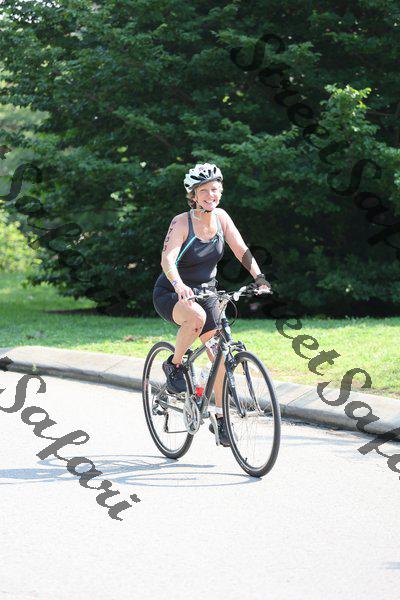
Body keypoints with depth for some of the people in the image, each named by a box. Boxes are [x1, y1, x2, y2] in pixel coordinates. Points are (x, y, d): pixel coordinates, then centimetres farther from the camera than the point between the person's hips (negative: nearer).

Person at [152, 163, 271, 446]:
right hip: (172, 295, -5)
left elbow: (241, 250, -7)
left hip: (205, 293, 5)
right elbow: (168, 258, -33)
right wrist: (178, 284, -53)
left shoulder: (221, 217, -5)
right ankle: (174, 365, -12)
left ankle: (220, 418, 11)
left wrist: (259, 277, -23)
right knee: (197, 316, -39)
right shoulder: (182, 222, -21)